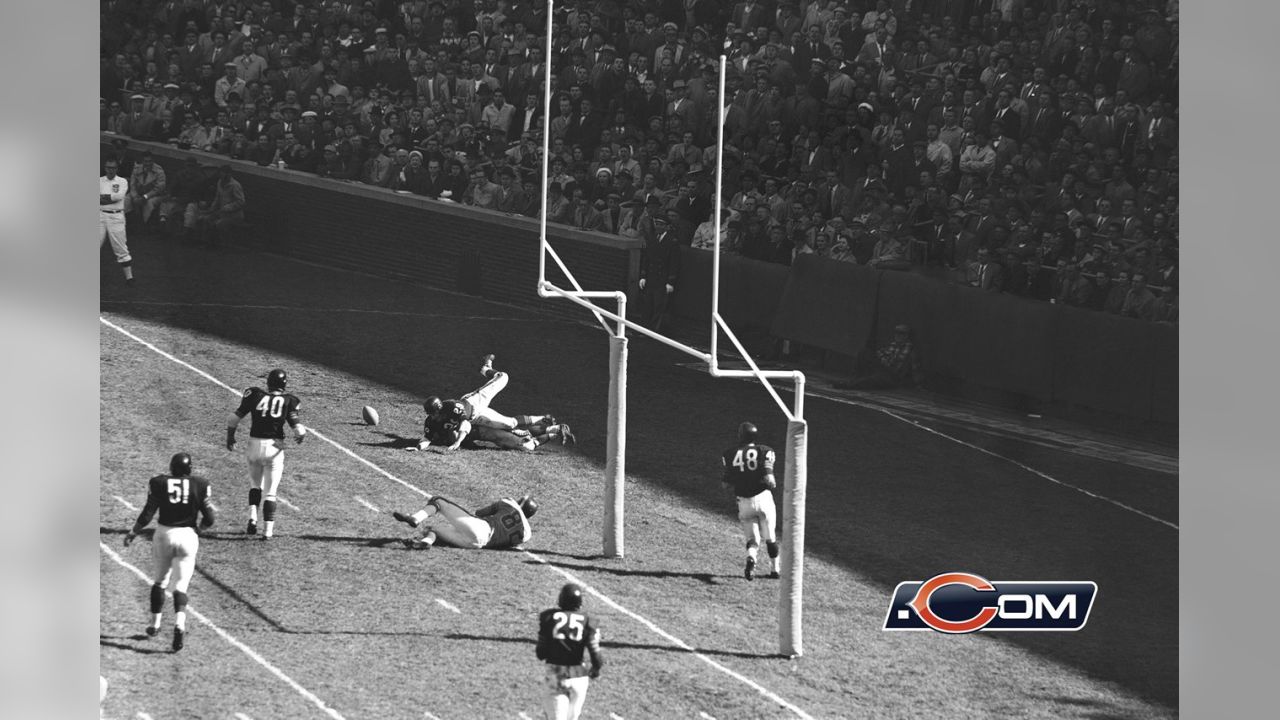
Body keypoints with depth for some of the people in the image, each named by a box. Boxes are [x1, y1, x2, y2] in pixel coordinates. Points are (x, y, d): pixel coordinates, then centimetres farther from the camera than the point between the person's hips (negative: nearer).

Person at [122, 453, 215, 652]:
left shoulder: (158, 483, -5)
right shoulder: (200, 485, -3)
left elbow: (147, 514, -7)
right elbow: (209, 520, -2)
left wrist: (133, 532, 8)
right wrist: (199, 525, 21)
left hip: (164, 534, 0)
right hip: (188, 536, 0)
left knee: (159, 582, 19)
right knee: (180, 586, 2)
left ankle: (155, 624, 27)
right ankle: (179, 624, -20)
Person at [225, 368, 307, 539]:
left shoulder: (255, 395, -1)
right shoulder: (288, 401, -4)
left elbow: (234, 418, -1)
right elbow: (298, 429, -10)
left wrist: (230, 437, 15)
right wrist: (301, 435, 13)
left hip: (255, 444, 1)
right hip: (275, 447, -1)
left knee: (255, 483, 24)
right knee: (270, 492, 8)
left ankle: (253, 517, 5)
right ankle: (268, 530, 3)